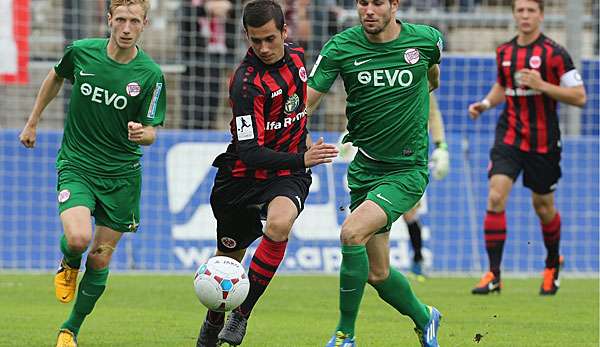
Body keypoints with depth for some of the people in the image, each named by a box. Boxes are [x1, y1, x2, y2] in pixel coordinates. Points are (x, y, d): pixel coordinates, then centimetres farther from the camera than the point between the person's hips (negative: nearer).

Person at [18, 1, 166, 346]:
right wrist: (33, 122, 21)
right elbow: (56, 77, 16)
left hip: (122, 175, 1)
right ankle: (68, 265, 11)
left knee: (100, 259, 4)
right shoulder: (81, 52, -7)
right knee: (78, 238, -26)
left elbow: (151, 132, -5)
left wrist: (141, 134, -29)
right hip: (76, 165, -1)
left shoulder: (151, 74, -11)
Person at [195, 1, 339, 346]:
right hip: (243, 176, -2)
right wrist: (301, 159, -37)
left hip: (287, 175, 2)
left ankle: (242, 314, -18)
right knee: (229, 259, 11)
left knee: (279, 225, -30)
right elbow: (249, 152, -28)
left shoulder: (296, 57, -1)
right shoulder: (247, 82, -21)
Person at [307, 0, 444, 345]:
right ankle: (424, 318, 38)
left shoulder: (426, 39, -7)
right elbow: (305, 102, -9)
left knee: (352, 233, -25)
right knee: (377, 273, 8)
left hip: (407, 169, -3)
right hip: (364, 170, 3)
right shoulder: (341, 48, -7)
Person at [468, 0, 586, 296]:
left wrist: (542, 85, -21)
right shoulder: (504, 52, 6)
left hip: (543, 142, -3)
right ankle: (493, 275, -11)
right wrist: (485, 103, 5)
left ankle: (552, 265, 38)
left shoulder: (554, 53, -10)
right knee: (495, 197, -15)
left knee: (544, 208, 10)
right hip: (509, 136, 3)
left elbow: (579, 97, -10)